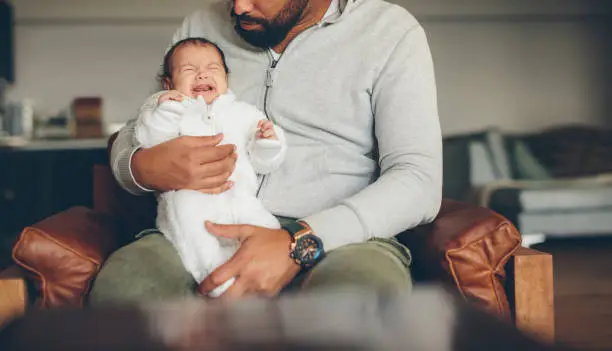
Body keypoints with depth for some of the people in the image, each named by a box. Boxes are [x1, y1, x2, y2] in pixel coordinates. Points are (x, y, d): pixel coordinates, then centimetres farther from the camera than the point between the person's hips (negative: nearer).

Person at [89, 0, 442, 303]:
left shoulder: (391, 32, 3)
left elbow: (419, 181, -7)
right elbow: (131, 136, 20)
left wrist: (300, 244, -21)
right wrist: (142, 168, -8)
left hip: (339, 237, -3)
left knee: (360, 286, -40)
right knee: (119, 283, -29)